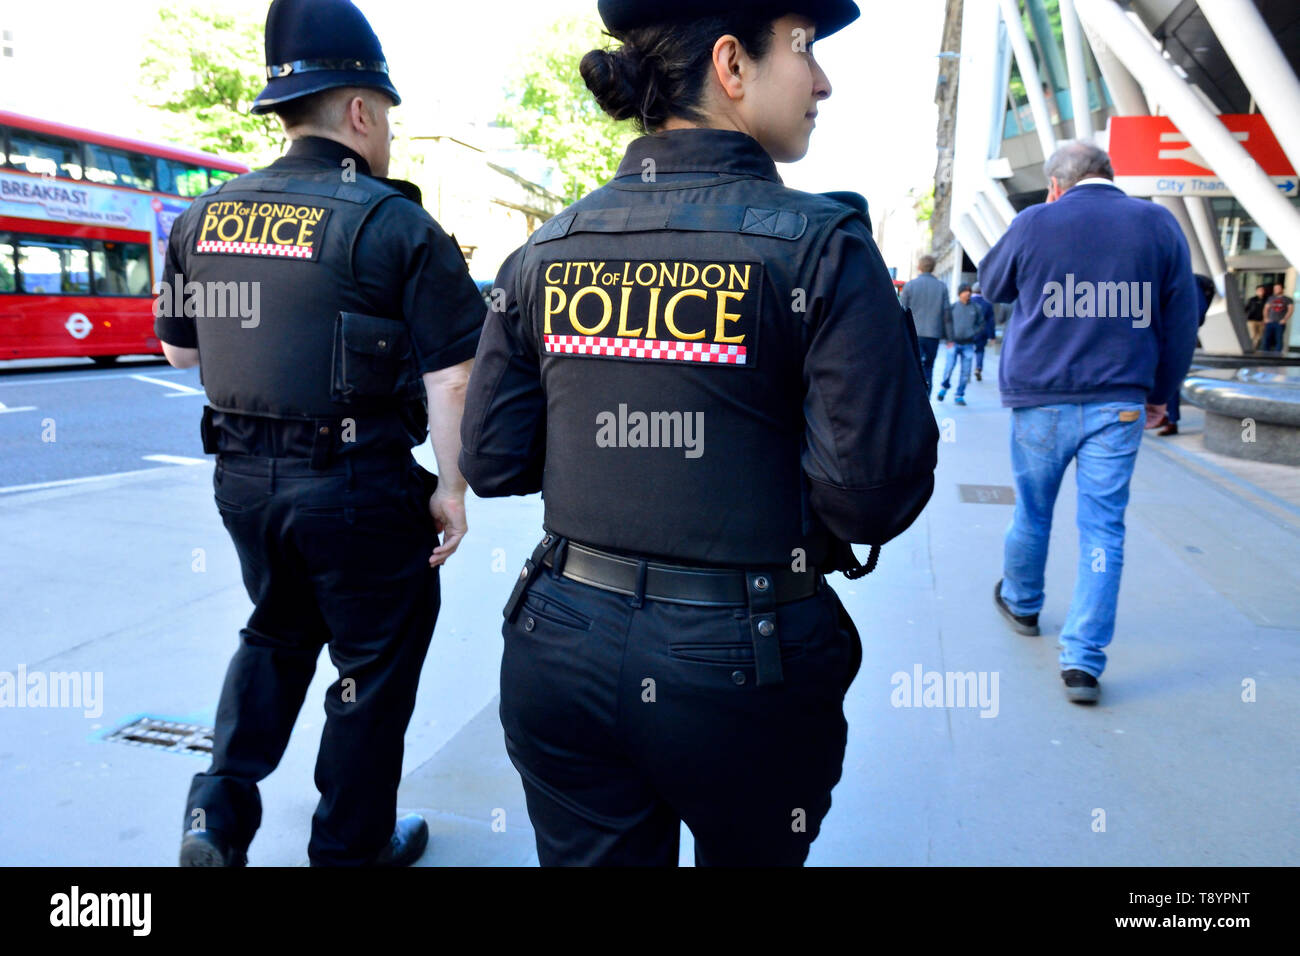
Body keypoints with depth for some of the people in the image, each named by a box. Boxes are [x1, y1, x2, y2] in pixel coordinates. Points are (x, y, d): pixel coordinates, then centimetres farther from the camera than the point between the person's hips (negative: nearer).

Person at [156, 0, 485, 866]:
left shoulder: (206, 217, 5)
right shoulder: (396, 225, -13)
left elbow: (179, 348, 15)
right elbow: (452, 375, -17)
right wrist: (451, 487, -10)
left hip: (243, 476, 6)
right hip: (357, 484, -6)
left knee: (277, 635, 28)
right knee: (374, 665, 13)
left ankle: (220, 814, 23)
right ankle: (352, 846, 29)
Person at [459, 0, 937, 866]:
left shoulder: (546, 250, -1)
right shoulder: (820, 245, -14)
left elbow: (492, 463, 2)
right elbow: (875, 494, -18)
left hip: (561, 653, 4)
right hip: (741, 664, -3)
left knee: (591, 853, 22)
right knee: (749, 852, 26)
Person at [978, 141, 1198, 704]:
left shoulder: (1033, 223, -2)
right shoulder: (1159, 224, 3)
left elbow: (991, 285, 15)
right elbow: (1181, 322, 6)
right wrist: (1160, 394, 15)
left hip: (1040, 401, 0)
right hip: (1119, 404, 1)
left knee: (1032, 515, 17)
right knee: (1103, 528, 3)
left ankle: (1022, 605, 39)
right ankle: (1083, 659, 1)